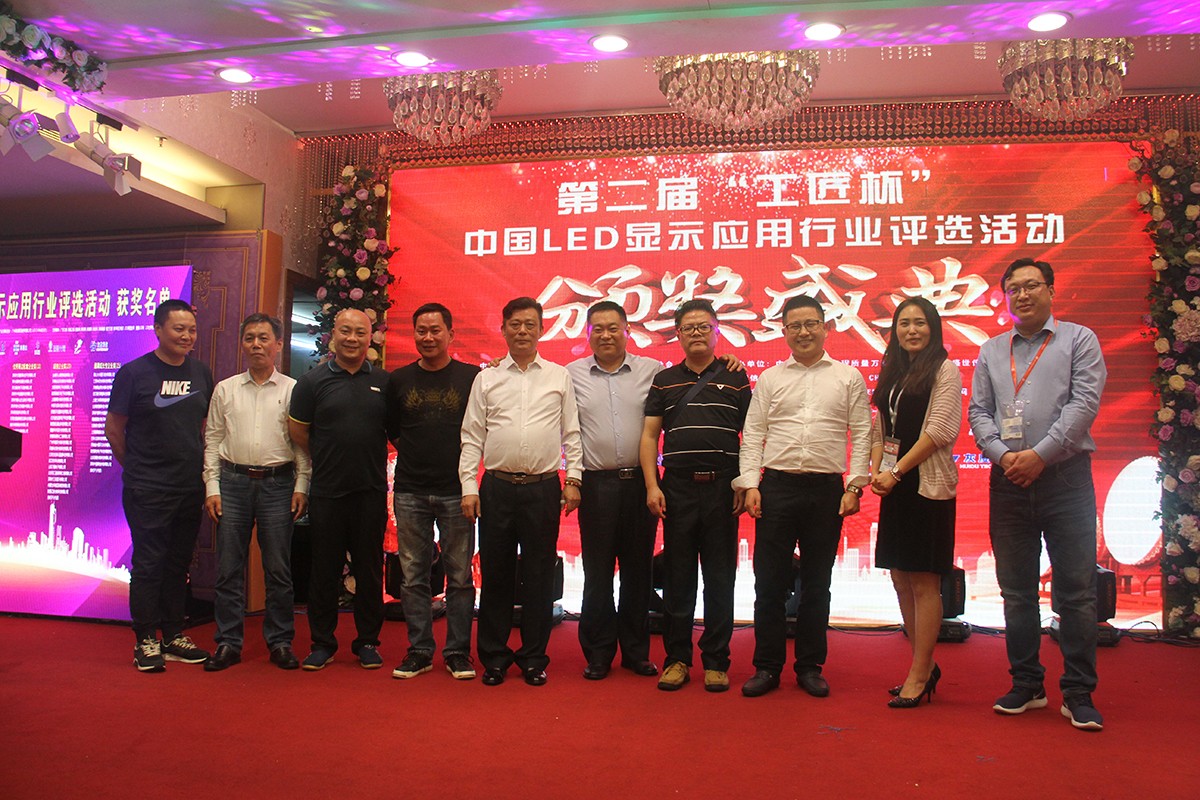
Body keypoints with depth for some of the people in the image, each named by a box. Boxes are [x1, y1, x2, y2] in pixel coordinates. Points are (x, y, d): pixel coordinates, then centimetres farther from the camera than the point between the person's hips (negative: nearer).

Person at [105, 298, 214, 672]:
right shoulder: (134, 372, -5)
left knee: (179, 564, 12)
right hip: (147, 490, -5)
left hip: (191, 487, 5)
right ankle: (146, 640, 9)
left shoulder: (201, 373, 9)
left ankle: (173, 636, 22)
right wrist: (136, 467, 5)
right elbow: (113, 427, 0)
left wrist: (201, 467, 11)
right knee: (148, 563, -1)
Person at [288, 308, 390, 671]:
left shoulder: (384, 382, 5)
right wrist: (328, 460, 8)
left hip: (371, 491, 1)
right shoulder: (312, 381, 2)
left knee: (370, 569, 8)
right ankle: (322, 642, 20)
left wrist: (370, 461, 6)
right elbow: (297, 431, 7)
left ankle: (367, 641, 19)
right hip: (327, 491, -1)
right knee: (324, 570, 7)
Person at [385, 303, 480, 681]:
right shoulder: (399, 380, 8)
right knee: (413, 576, 7)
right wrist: (415, 453, 8)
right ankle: (419, 651, 19)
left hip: (456, 491, -2)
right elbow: (391, 430, 18)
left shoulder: (472, 377, 1)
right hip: (410, 492, 2)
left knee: (460, 576, 3)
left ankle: (458, 652, 14)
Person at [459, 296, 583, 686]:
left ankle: (534, 658, 18)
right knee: (495, 573, 6)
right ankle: (494, 657, 19)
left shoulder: (560, 377, 9)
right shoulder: (486, 379, 9)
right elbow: (472, 436, 6)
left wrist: (573, 479, -1)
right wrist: (469, 486, -1)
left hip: (543, 487, 0)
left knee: (539, 576, 5)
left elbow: (571, 433, 8)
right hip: (497, 487, 0)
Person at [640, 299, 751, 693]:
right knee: (677, 576, 6)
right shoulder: (664, 380, 10)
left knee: (720, 578, 5)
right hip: (677, 487, 1)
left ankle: (716, 661, 15)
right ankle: (677, 658, 17)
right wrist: (652, 485, -2)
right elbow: (649, 435, 8)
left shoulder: (735, 379, 7)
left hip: (722, 487, -1)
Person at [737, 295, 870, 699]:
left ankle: (810, 667, 21)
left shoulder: (848, 378, 8)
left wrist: (855, 485, -4)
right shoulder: (770, 379, 9)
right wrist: (750, 484, -3)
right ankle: (767, 666, 14)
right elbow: (752, 434, 6)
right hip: (777, 486, 0)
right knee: (769, 582, 3)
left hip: (827, 488, 0)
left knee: (817, 584, 9)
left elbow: (862, 435, 5)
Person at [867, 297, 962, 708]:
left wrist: (897, 472, -15)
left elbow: (939, 429, -12)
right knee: (901, 580, 10)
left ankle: (919, 675, 5)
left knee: (924, 583, -3)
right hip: (895, 487, 7)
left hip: (928, 485, -7)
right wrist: (876, 470, -2)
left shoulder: (945, 371, -3)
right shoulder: (891, 374, 17)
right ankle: (925, 665, 23)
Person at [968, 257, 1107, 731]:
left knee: (1076, 590, -1)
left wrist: (1040, 454, -14)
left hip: (1065, 476, -3)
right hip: (1008, 480, 3)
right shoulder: (991, 352, 15)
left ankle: (1079, 693, 9)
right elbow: (978, 412, 9)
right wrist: (1003, 456, -8)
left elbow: (1084, 403, -6)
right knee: (1016, 591, 8)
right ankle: (1026, 685, 19)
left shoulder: (1079, 340, 6)